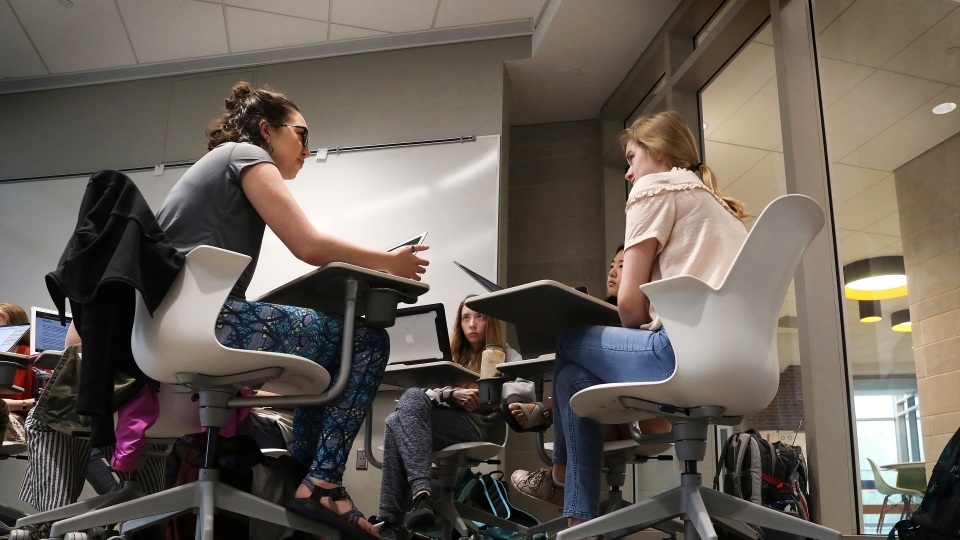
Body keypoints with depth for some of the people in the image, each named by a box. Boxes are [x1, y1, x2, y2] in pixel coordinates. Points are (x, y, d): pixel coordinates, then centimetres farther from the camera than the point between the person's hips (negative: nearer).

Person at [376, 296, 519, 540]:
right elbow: (429, 392, 11)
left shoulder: (506, 356, 13)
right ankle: (421, 492, -41)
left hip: (476, 427, -5)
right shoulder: (452, 356, 26)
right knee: (413, 396, -30)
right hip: (442, 422, 5)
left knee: (398, 422, -29)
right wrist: (453, 394, -11)